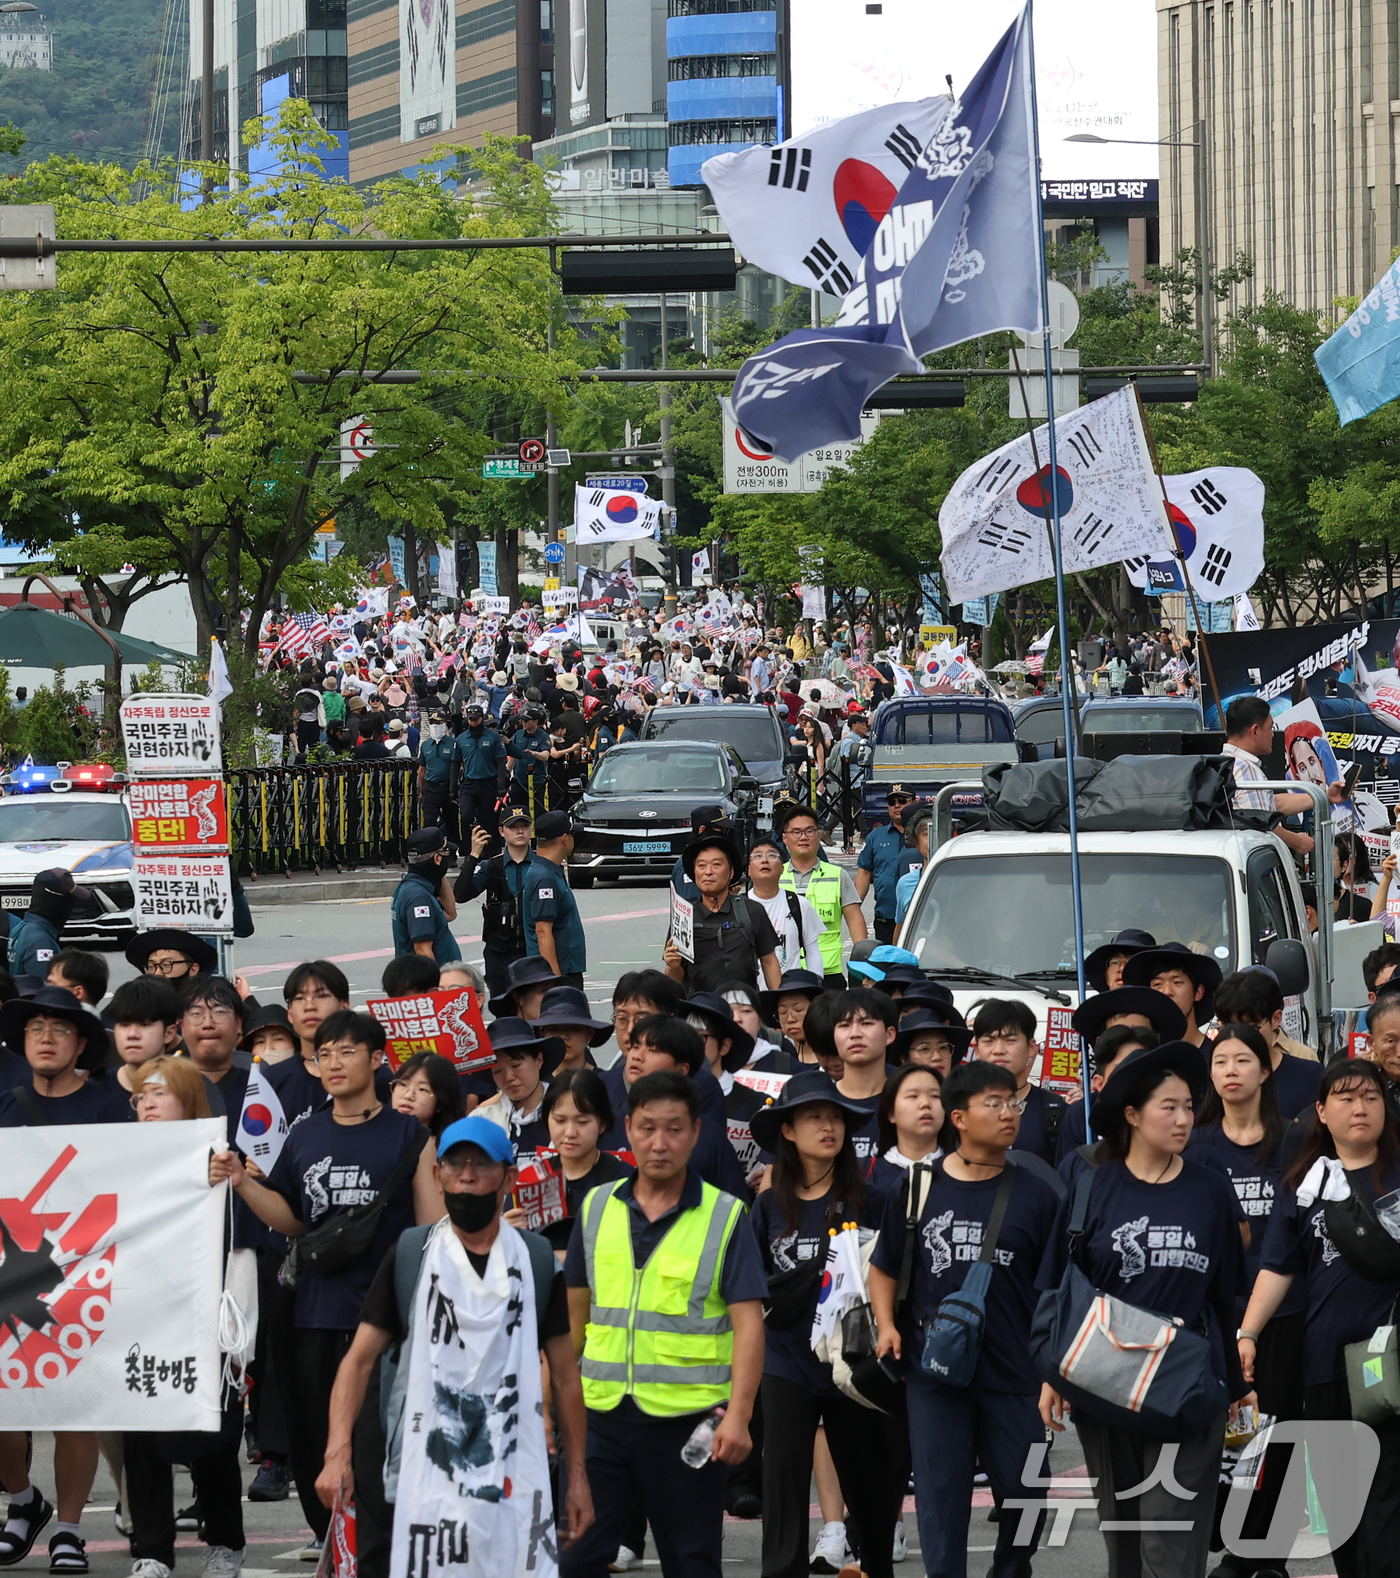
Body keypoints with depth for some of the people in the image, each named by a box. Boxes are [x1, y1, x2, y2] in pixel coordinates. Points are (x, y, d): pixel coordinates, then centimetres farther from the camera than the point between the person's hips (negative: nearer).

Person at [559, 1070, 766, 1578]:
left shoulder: (725, 1217, -4)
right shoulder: (597, 1208, 7)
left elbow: (748, 1323, -9)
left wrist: (738, 1416, -19)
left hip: (687, 1420, -3)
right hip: (601, 1415, 3)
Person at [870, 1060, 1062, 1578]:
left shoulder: (1034, 1194, 2)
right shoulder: (917, 1189, 3)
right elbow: (884, 1268, 13)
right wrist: (887, 1325, -4)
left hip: (1014, 1375, 0)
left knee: (1025, 1497, 5)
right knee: (940, 1498, 2)